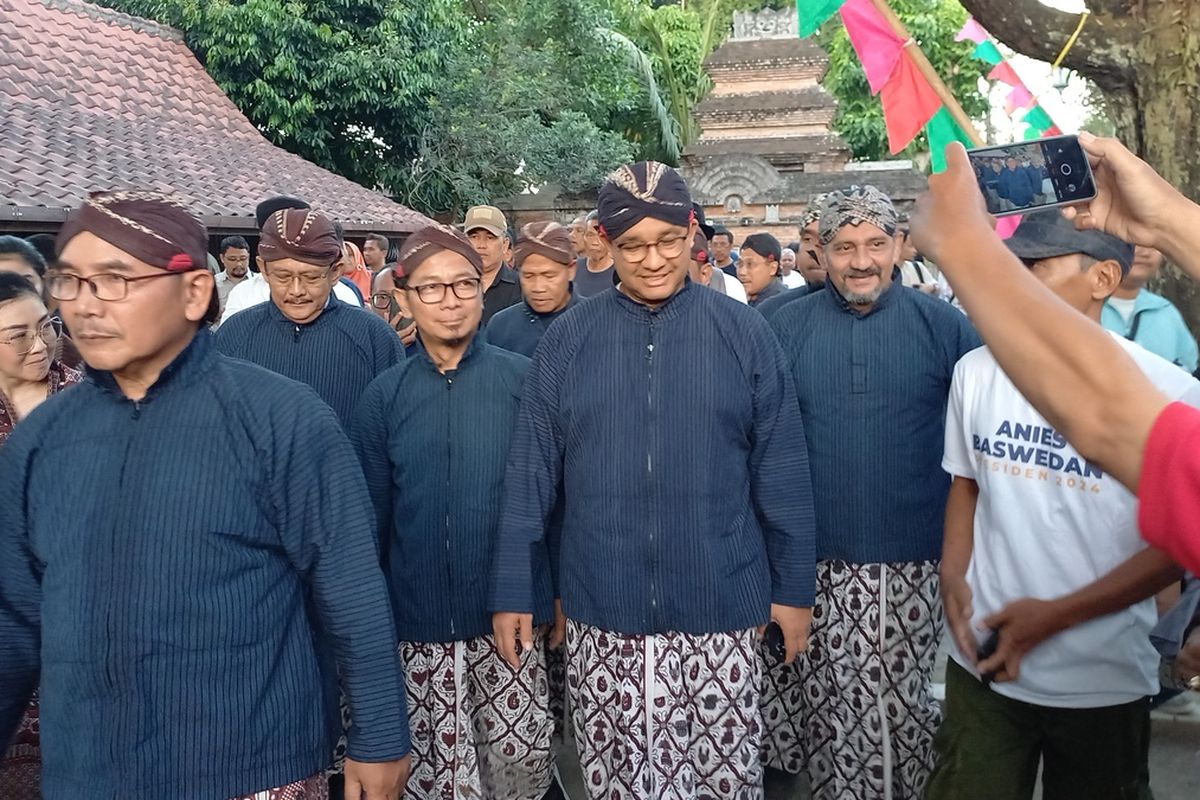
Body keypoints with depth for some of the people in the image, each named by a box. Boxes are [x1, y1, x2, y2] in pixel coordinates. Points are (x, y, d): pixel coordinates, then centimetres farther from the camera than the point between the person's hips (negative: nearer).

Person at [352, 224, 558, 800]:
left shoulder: (524, 380, -4)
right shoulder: (384, 396, 0)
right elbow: (372, 515, 5)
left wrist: (561, 591, 1)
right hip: (418, 621, 1)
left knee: (524, 753, 7)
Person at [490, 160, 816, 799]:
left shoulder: (743, 332, -1)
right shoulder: (567, 340, 0)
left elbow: (782, 471, 2)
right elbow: (530, 474, 2)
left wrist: (793, 587, 2)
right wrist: (512, 592, 1)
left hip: (719, 613, 0)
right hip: (600, 616, 1)